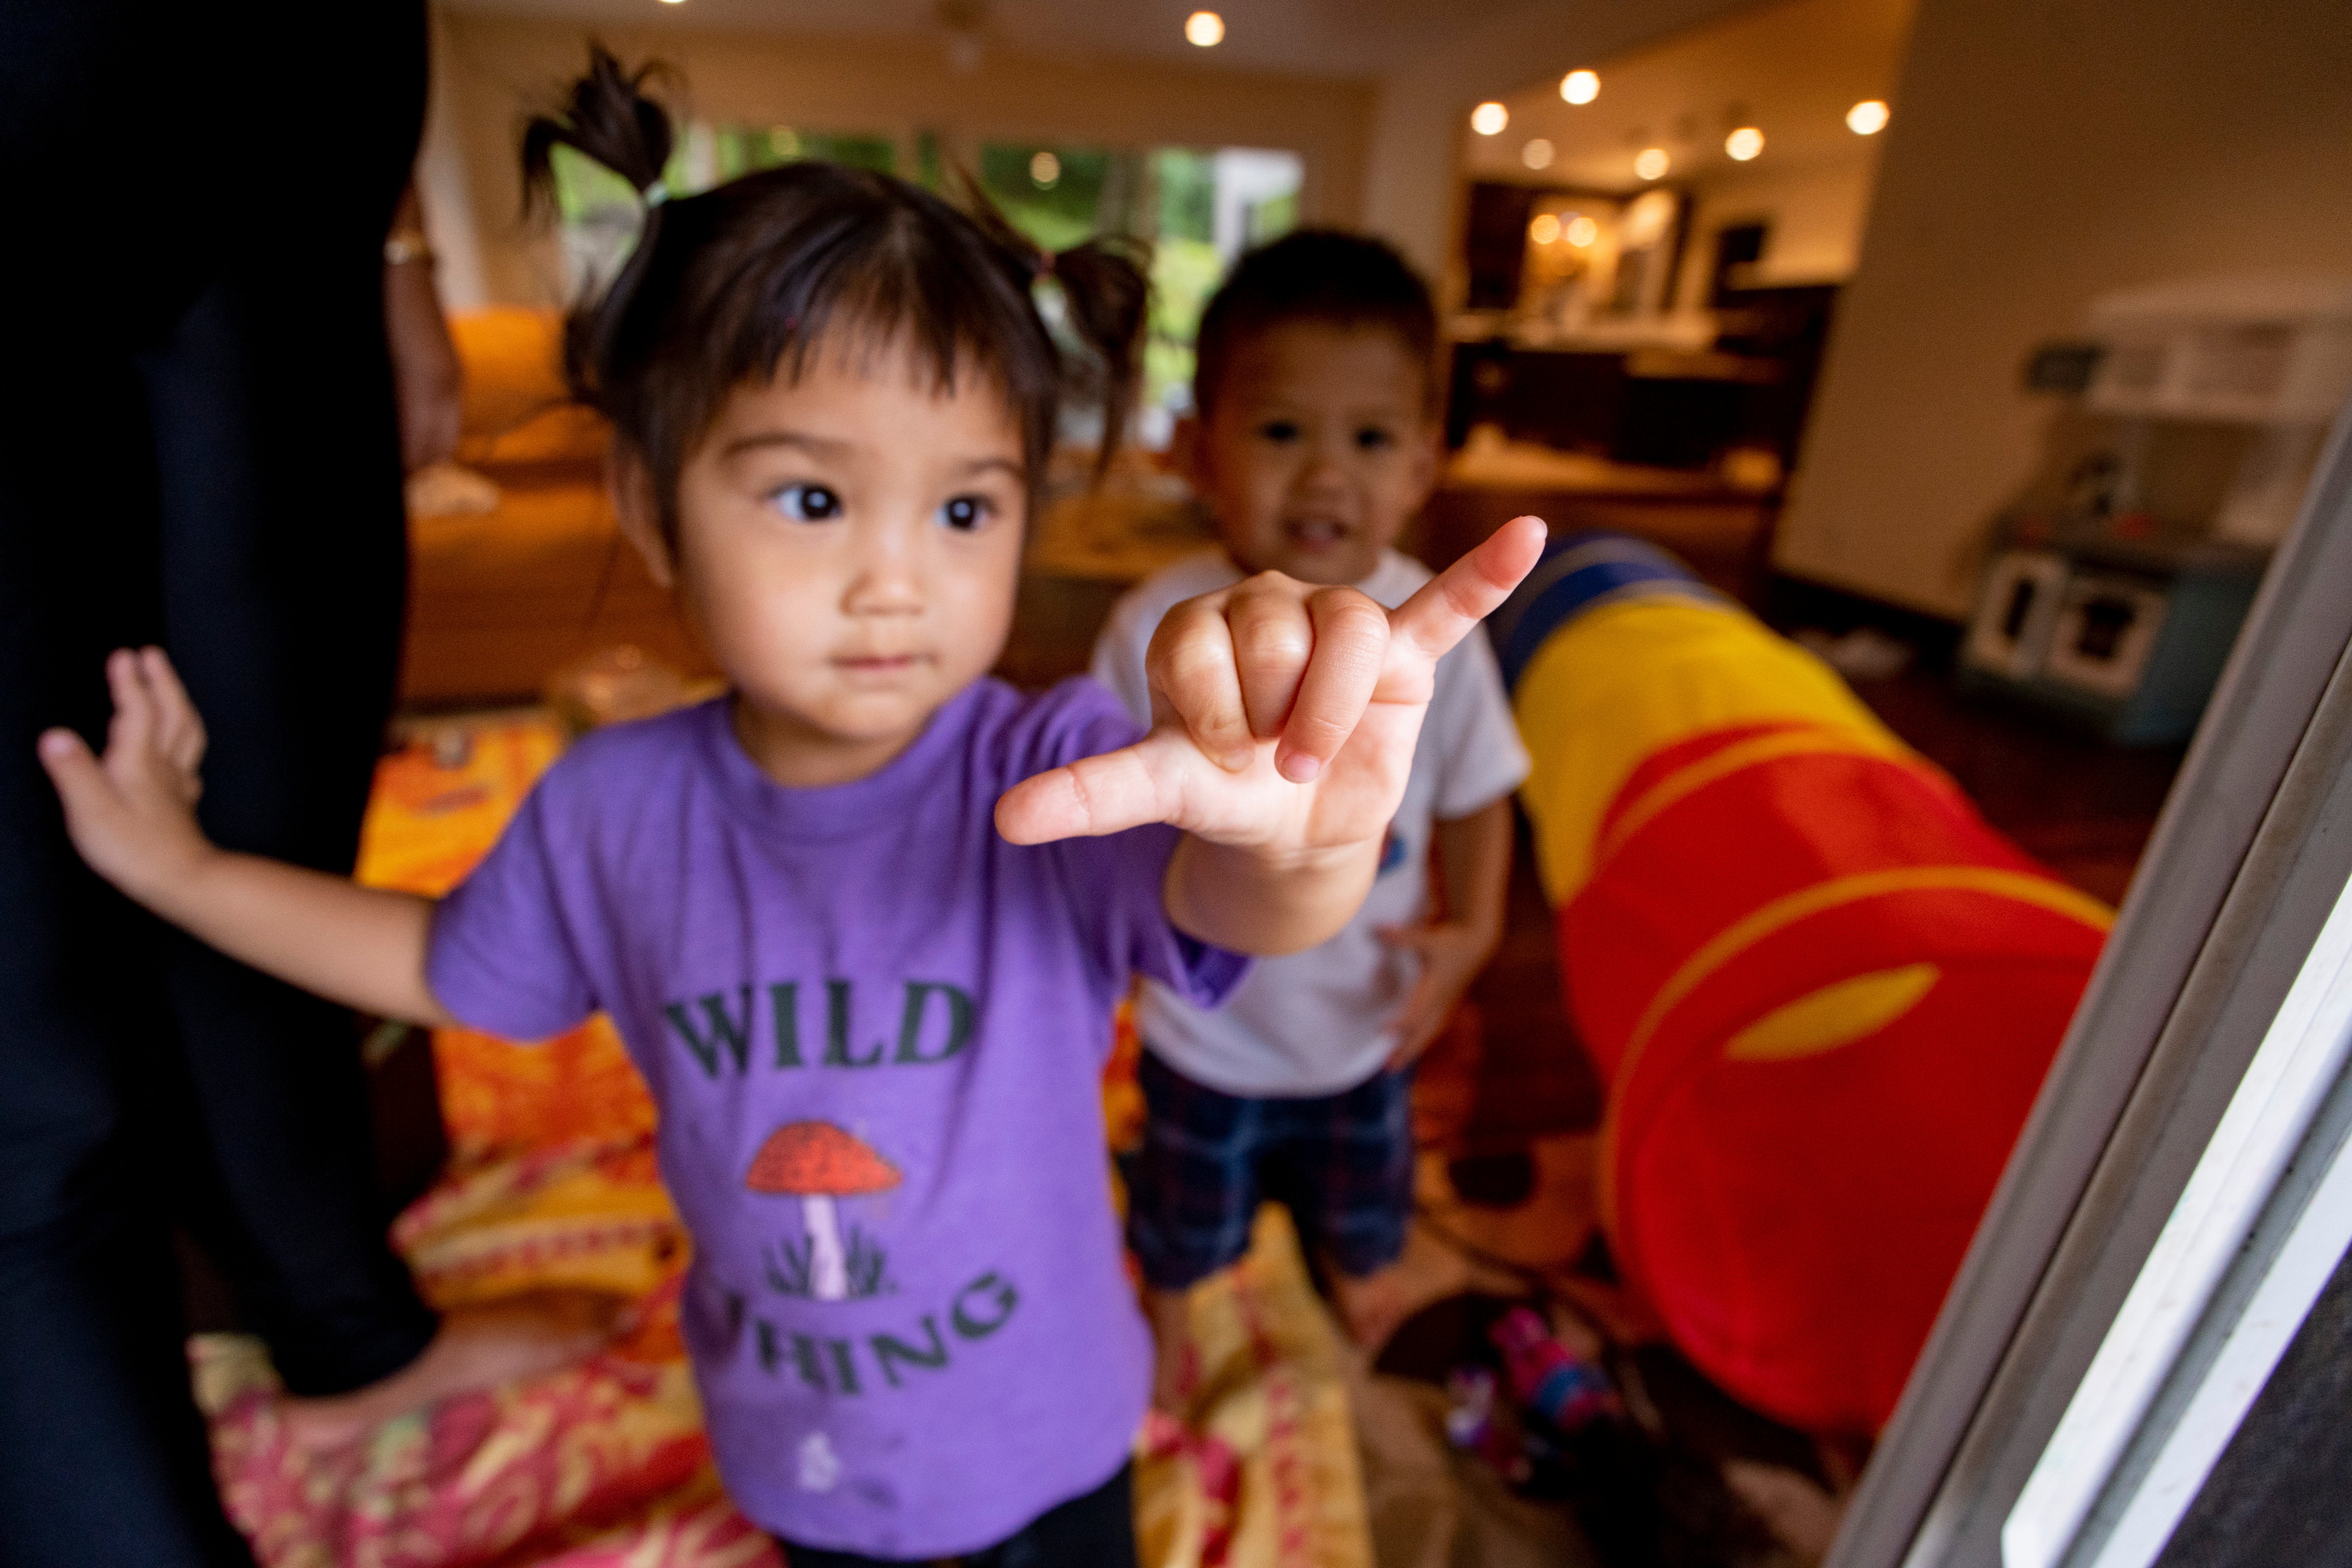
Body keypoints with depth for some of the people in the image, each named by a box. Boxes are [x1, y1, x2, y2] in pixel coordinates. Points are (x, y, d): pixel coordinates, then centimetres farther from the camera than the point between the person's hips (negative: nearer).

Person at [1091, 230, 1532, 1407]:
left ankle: (1357, 1260, 70)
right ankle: (1166, 1311, 63)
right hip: (1206, 1030, -1)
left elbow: (1475, 793, -6)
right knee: (1187, 1208, 28)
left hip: (1367, 1018, 2)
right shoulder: (1157, 631, -26)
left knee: (1364, 1178, 32)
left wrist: (1470, 929, -17)